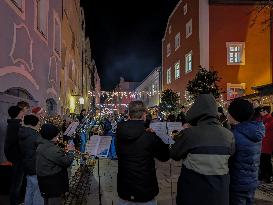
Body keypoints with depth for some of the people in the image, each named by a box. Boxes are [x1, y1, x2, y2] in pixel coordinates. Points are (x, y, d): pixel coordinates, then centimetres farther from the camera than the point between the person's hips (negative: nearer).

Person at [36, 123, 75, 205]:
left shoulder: (42, 145, 6)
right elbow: (67, 162, -24)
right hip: (53, 183, -10)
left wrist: (65, 151, -1)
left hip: (45, 180, 10)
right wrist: (70, 151, -8)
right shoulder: (52, 149, -27)